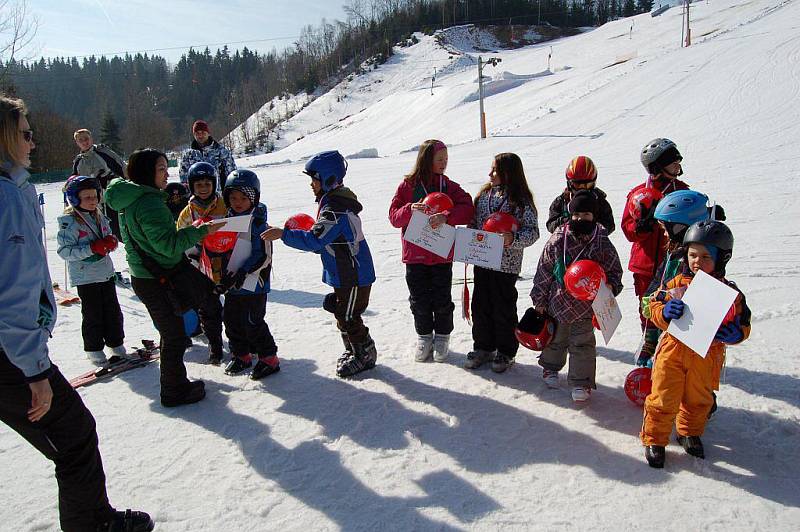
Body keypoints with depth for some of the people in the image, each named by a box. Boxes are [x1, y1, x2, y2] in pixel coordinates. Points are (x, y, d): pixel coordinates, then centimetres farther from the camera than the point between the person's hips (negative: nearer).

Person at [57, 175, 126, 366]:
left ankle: (116, 342, 28)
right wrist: (92, 248, -25)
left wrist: (111, 241, -8)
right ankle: (93, 348, 19)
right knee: (92, 314, 3)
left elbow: (109, 238, 16)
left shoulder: (99, 217, 5)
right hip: (85, 277, -6)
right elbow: (65, 251, -17)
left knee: (113, 310, 12)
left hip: (106, 272, 6)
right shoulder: (69, 222, -13)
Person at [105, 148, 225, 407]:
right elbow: (168, 244, -28)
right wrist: (202, 231, -23)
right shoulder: (149, 202, -25)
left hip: (144, 277, 9)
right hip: (157, 281, -9)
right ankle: (175, 391, 18)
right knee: (175, 337, 5)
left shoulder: (129, 201, 9)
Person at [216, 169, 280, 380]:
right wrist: (224, 276, 12)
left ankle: (269, 358, 10)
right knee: (231, 319, 14)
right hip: (231, 281, 7)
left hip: (254, 283, -7)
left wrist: (244, 272, -22)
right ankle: (241, 354, 31)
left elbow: (264, 256, -16)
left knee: (252, 322, -5)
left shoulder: (258, 223, -14)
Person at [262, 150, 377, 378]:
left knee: (348, 317, 2)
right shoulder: (336, 201, 8)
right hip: (344, 274, 10)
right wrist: (302, 233, 6)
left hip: (353, 276, -10)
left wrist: (283, 234, -30)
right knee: (342, 314, 20)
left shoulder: (335, 209, -26)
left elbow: (315, 240, -34)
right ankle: (352, 350, 35)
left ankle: (365, 355, 19)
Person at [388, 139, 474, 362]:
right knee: (419, 299, 10)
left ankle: (442, 337, 27)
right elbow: (394, 217, -3)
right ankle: (424, 336, 29)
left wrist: (446, 216, -28)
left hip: (442, 254, 0)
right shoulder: (407, 185, -1)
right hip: (415, 254, 0)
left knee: (442, 299, 7)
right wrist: (410, 210, -23)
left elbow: (467, 209, -12)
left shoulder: (450, 186, 1)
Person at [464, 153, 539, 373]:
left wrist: (513, 239, -27)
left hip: (506, 265, -6)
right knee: (481, 305, 12)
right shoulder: (484, 195, 6)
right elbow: (474, 222, 15)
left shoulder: (521, 201, -11)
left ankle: (505, 352, 21)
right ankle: (483, 348, 28)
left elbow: (532, 232, -11)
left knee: (503, 309, 4)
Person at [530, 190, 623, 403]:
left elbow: (614, 270, 3)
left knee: (583, 343, 7)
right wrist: (539, 298, 0)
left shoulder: (602, 244, -10)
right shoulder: (557, 240, -11)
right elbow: (543, 270, -3)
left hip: (586, 305, -1)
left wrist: (610, 287, -16)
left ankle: (581, 382, 20)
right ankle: (551, 367, 44)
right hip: (558, 301, 1)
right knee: (556, 338, 20)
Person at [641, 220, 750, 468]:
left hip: (706, 357, 2)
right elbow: (654, 308, -2)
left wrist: (736, 334, -21)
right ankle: (654, 439, 20)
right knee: (663, 399, 3)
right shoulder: (676, 283, -6)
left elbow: (743, 324, 1)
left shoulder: (729, 292, -4)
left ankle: (690, 433, 44)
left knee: (699, 400, 20)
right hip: (673, 350, -1)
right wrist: (665, 312, -24)